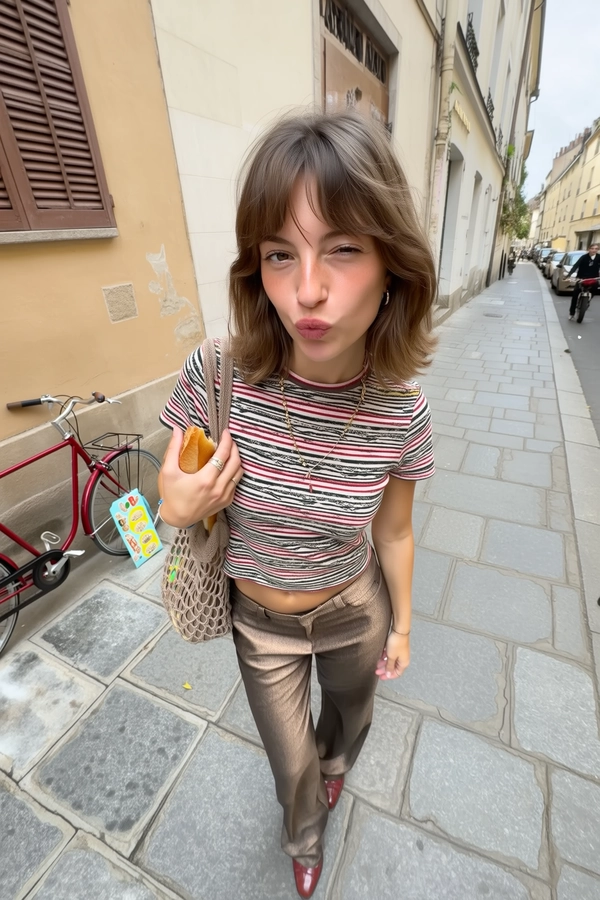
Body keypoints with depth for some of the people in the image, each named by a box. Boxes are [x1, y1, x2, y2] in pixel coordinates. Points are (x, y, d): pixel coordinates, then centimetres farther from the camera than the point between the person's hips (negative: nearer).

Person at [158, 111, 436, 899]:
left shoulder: (403, 413, -24)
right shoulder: (215, 377, -27)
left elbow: (394, 531, -7)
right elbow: (176, 495, -9)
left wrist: (401, 624, 7)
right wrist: (175, 511, -32)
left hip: (353, 611, 1)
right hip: (259, 617, 0)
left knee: (350, 709, 34)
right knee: (291, 760, 28)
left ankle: (336, 759, 77)